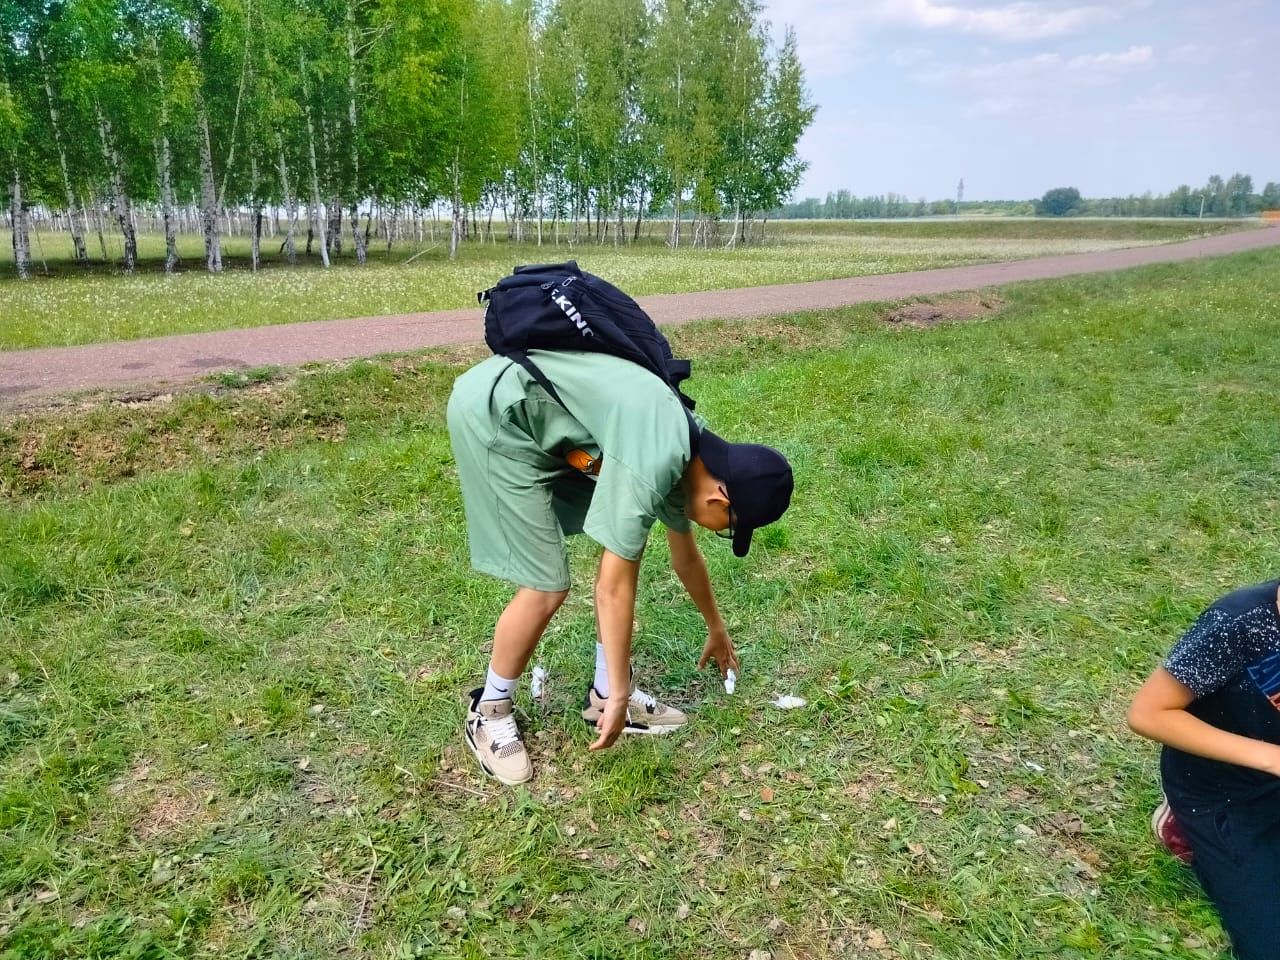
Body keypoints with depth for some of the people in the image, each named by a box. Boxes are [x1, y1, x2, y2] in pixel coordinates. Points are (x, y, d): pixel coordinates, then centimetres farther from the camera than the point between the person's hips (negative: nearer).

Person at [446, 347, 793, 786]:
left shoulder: (685, 456, 4)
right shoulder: (652, 466, -26)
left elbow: (685, 556, 22)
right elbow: (613, 587, -20)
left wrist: (716, 629, 35)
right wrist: (620, 697, -11)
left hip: (543, 424, 9)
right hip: (494, 414, -9)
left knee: (626, 542, 7)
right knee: (547, 586, -8)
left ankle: (604, 692, 20)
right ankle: (488, 714, 15)